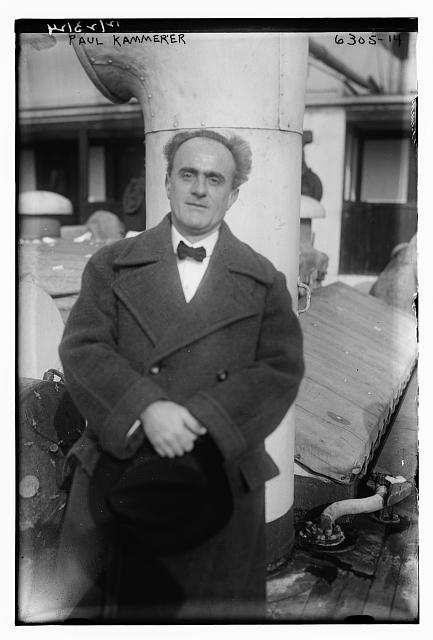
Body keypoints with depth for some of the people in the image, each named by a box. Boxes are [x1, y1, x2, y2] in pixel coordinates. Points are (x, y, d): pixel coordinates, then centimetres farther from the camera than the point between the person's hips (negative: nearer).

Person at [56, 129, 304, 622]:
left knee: (214, 610, 14)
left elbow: (282, 369, -4)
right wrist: (146, 408, -22)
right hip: (115, 471, 0)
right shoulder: (111, 265, 6)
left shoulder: (264, 281, 6)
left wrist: (201, 418, -18)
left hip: (220, 480, 0)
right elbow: (82, 349, -5)